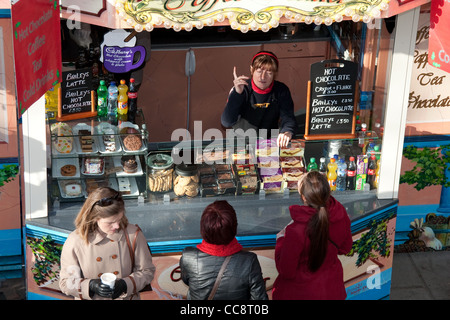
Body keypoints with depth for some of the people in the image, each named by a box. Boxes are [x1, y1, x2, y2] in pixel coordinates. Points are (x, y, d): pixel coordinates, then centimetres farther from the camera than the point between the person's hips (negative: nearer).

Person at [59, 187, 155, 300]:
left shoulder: (133, 235, -3)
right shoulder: (75, 241, -6)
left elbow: (147, 271, 5)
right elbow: (65, 282, 0)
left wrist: (125, 284, -11)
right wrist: (91, 285, -16)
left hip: (126, 297, -1)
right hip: (90, 298, 1)